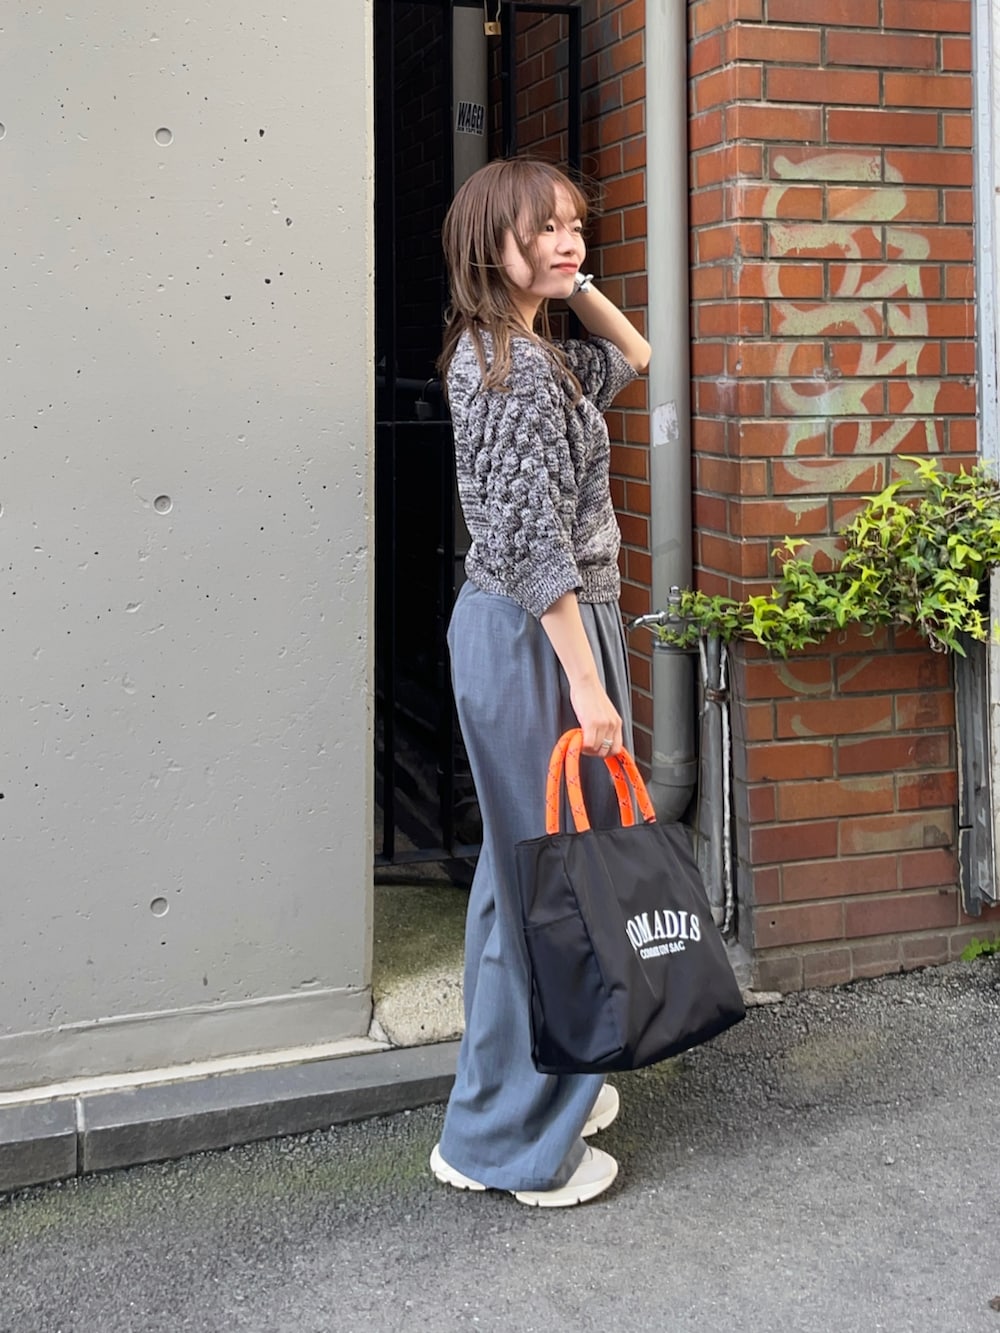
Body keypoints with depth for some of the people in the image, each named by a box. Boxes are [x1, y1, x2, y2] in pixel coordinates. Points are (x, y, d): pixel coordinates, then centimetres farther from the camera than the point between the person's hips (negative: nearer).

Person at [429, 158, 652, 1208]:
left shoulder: (517, 351, 13)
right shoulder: (515, 367, -17)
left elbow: (632, 358, 30)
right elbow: (535, 541, -23)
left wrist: (577, 287, 14)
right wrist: (586, 683, -23)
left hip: (516, 626, 11)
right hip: (540, 637, -11)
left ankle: (530, 1091, 31)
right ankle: (520, 1142, 7)